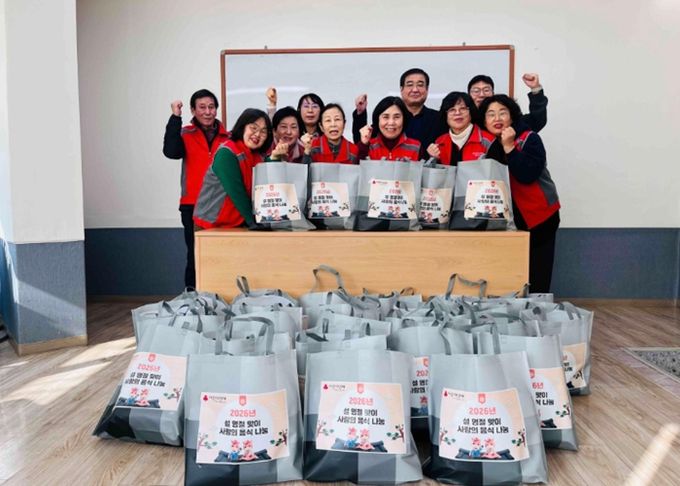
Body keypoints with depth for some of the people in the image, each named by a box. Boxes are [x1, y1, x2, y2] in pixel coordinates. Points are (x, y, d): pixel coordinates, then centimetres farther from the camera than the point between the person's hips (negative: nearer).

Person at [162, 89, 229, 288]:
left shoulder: (227, 136, 11)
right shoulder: (185, 134, 5)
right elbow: (171, 151, -14)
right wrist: (175, 117, -14)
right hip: (193, 205, -2)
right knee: (196, 257, -1)